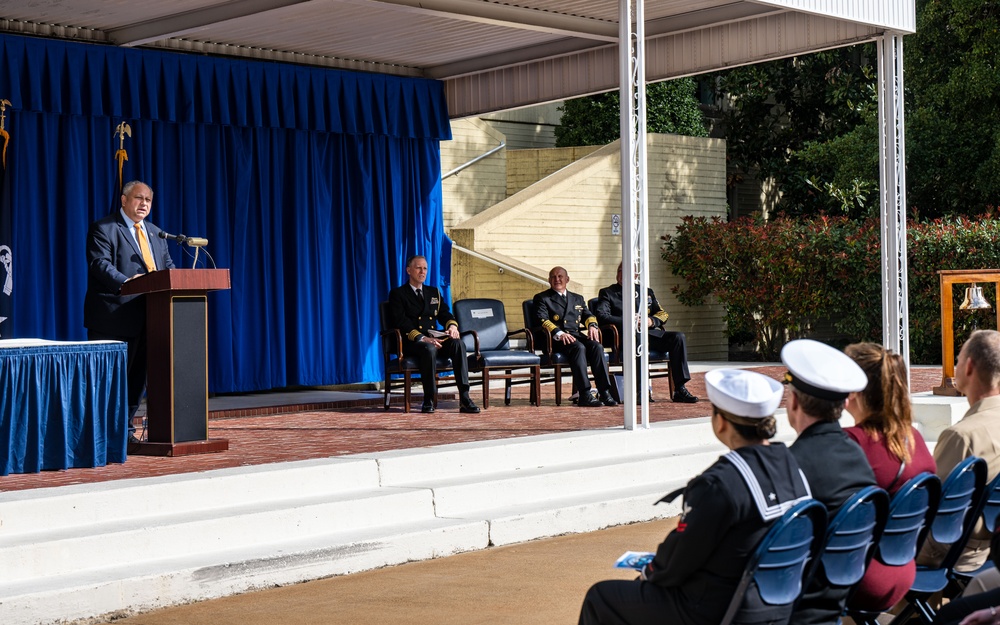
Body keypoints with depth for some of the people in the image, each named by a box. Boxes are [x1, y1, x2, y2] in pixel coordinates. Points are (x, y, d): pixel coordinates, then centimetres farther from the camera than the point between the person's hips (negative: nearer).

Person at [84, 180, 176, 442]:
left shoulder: (155, 233, 20)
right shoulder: (103, 228, -3)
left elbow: (168, 265, 17)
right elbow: (100, 264, -15)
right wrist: (126, 281, -31)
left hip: (145, 316, 7)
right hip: (114, 316, -7)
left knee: (137, 375, 11)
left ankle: (125, 428, 20)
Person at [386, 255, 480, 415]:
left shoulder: (434, 293, 25)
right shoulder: (397, 294, 7)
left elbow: (445, 314, 15)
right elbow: (400, 322, -7)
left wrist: (452, 325, -11)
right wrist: (422, 338, -22)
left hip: (434, 338, 5)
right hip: (411, 342, -5)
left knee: (458, 344, -27)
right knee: (429, 349, -39)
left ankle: (464, 398, -34)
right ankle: (429, 400, -31)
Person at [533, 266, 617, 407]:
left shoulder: (578, 298, 29)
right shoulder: (542, 298, 12)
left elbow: (588, 315, 18)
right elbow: (542, 320, -4)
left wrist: (592, 326, -8)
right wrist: (559, 333, -22)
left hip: (576, 335, 5)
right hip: (555, 340, -5)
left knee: (597, 346, -27)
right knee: (578, 347, -35)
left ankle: (604, 392, -32)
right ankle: (585, 394, -40)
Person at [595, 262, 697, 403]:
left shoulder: (646, 292, 29)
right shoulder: (607, 293, 16)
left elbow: (662, 314, 22)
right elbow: (602, 316, -2)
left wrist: (651, 321, -1)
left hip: (652, 332, 5)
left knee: (679, 337, -21)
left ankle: (680, 390, -23)